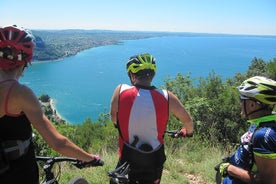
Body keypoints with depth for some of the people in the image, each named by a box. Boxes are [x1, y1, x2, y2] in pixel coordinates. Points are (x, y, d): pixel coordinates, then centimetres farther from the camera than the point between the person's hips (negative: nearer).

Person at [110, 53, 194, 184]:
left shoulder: (121, 91, -15)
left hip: (127, 161, -1)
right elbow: (187, 120, 0)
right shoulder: (167, 97, -15)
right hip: (153, 163, 1)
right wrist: (188, 132, 23)